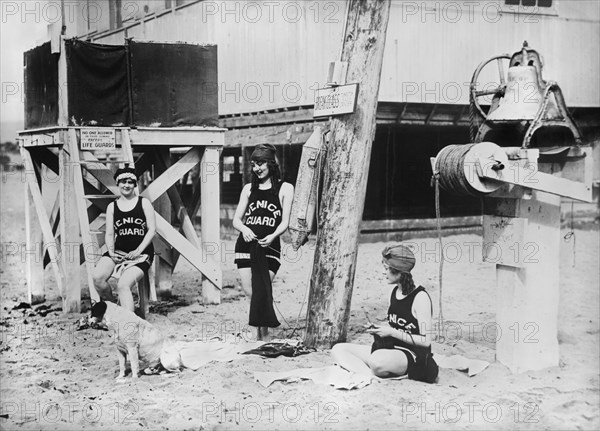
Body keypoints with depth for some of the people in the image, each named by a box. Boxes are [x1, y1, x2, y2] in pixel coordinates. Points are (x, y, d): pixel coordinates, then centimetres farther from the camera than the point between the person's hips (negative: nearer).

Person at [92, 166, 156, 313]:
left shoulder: (144, 203, 6)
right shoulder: (112, 206, 14)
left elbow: (152, 229, 0)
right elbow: (109, 234, 10)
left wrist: (138, 250, -12)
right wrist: (111, 252, -9)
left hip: (141, 253, -4)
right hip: (119, 251, 4)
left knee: (123, 285, -27)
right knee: (97, 278, -21)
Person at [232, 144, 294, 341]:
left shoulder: (285, 188, 5)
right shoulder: (248, 189, 14)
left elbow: (284, 222, 0)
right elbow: (236, 219, 12)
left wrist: (272, 236, -20)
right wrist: (244, 229, -11)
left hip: (269, 246, -3)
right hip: (246, 244, 3)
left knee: (262, 290, -12)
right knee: (249, 290, 0)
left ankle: (264, 335, 0)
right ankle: (260, 333, 21)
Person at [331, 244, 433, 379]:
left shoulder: (420, 297, -13)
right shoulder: (395, 292, 12)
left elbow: (425, 341, -16)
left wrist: (392, 332, -17)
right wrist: (377, 329, 2)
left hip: (410, 355, -10)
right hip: (388, 348, 10)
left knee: (378, 359, -44)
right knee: (338, 349, -6)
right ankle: (371, 376, -26)